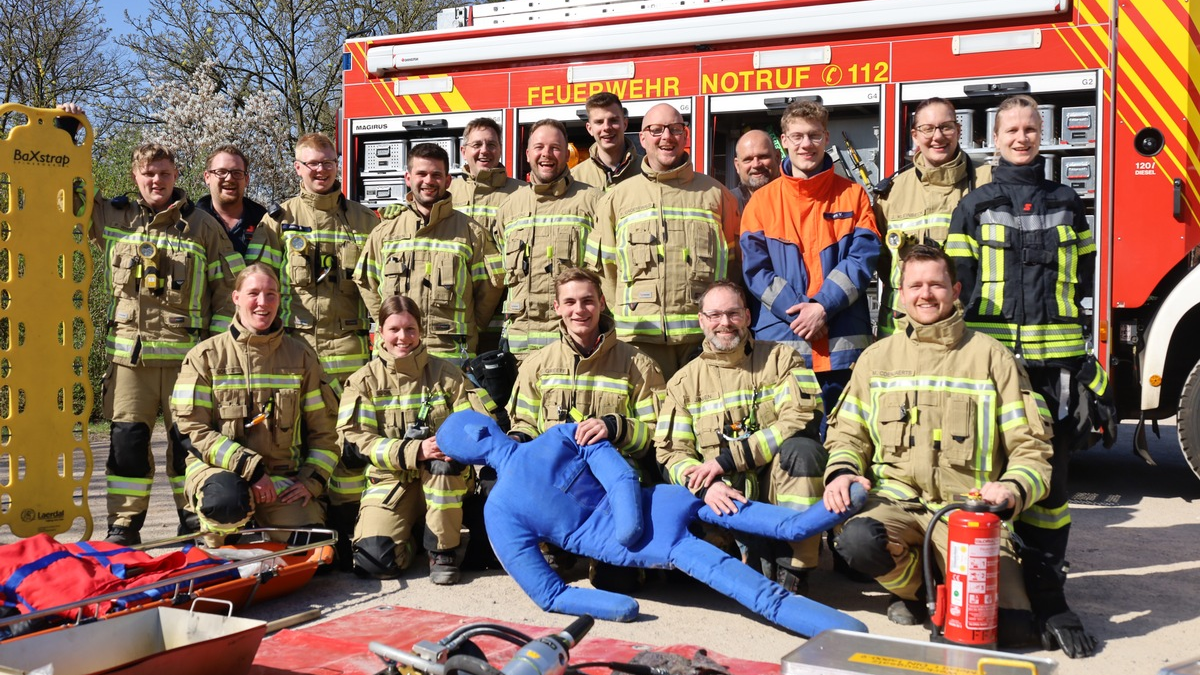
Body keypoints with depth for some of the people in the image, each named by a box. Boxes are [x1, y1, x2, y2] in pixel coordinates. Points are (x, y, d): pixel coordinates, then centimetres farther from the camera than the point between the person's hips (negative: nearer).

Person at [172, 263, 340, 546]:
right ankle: (213, 548, -1)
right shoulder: (206, 356, 0)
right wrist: (250, 468, -17)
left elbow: (323, 430, 11)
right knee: (229, 500, -38)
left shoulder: (301, 356, 8)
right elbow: (193, 430, -8)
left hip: (282, 476, 2)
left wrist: (311, 481, -4)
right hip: (217, 468, -2)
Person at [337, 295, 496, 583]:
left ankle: (443, 550, -17)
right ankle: (406, 535, 12)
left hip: (444, 482, 0)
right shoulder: (364, 380, 3)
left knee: (443, 459, -36)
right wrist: (415, 451, -23)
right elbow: (358, 442, -8)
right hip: (391, 480, 0)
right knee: (373, 561, -24)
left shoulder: (444, 372, 4)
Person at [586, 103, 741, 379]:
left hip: (705, 333, 1)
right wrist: (624, 314, 5)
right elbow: (600, 267, 13)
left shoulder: (715, 194, 14)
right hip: (641, 334, 0)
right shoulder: (618, 198, 13)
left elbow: (735, 263, 14)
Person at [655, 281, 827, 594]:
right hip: (722, 498, 2)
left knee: (801, 448, -33)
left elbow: (803, 419, -11)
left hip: (777, 485, -2)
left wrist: (729, 458, -15)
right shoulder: (684, 381, 11)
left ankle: (793, 570, -24)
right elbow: (671, 451, 3)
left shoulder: (781, 358, 5)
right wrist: (705, 485, -20)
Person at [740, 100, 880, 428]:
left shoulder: (852, 196, 9)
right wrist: (796, 310, -12)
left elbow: (863, 258, -1)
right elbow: (754, 268, 0)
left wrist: (823, 307, -13)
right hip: (780, 340, 0)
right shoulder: (762, 200, 8)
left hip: (842, 343, 0)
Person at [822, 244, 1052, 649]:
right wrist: (841, 471, -9)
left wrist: (1013, 488, -19)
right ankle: (913, 585, 3)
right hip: (896, 497, 2)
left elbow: (1030, 445, 2)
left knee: (1011, 628, -22)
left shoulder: (990, 356, 4)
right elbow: (848, 433, 14)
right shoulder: (877, 357, 12)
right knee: (857, 539, -34)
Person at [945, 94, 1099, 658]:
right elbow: (959, 281, 3)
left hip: (1055, 357, 2)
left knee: (1049, 476, 0)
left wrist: (1064, 326, 5)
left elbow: (1082, 278, 17)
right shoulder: (975, 206, 8)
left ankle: (1047, 593, 6)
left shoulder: (1067, 204, 14)